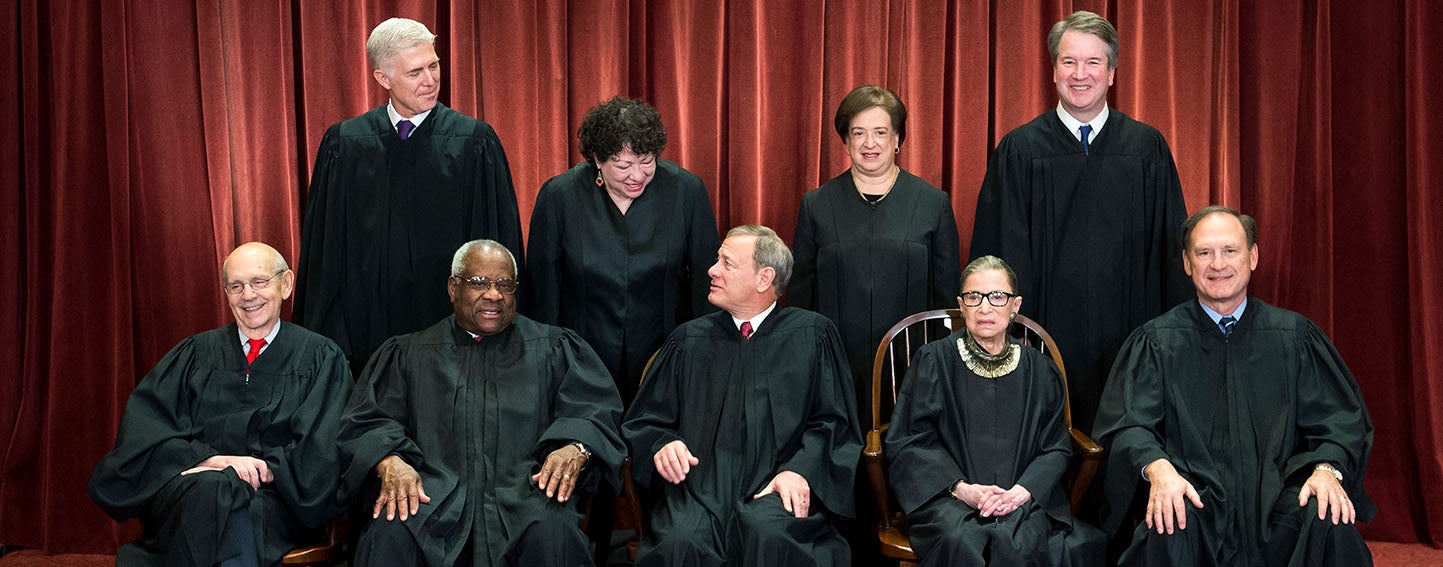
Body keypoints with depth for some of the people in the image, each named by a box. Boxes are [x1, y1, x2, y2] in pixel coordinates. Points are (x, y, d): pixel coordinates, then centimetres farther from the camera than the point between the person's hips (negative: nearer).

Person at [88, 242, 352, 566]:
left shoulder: (320, 357, 13)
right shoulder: (196, 354, 19)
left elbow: (317, 456, 3)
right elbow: (143, 429, 4)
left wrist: (263, 468, -13)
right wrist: (210, 459, -13)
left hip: (275, 498, -2)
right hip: (187, 490, 2)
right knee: (215, 492, -36)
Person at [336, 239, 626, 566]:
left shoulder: (553, 349, 19)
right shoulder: (407, 354, 21)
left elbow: (594, 409, 9)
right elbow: (368, 419, 11)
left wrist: (575, 449, -15)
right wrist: (389, 462, -12)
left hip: (524, 490, 0)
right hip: (432, 490, 1)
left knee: (553, 534, -34)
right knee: (390, 533, -31)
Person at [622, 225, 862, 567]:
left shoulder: (813, 334, 13)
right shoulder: (689, 340, 19)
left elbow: (832, 422, 8)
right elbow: (642, 421, 19)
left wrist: (800, 470, -11)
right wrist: (661, 445, -4)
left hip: (773, 488, -1)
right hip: (699, 484, 2)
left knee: (768, 534, -36)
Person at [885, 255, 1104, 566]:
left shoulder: (1039, 371, 12)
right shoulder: (934, 361, 5)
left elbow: (1056, 447, 9)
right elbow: (908, 442, 1)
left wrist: (1022, 491, -11)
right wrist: (961, 488, -13)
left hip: (1021, 496, 1)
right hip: (947, 494, -1)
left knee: (1024, 541, -31)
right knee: (962, 539, -33)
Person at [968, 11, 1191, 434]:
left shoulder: (1147, 148, 6)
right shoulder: (1019, 150, 2)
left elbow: (1171, 248, 7)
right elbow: (1001, 253, 2)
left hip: (1126, 334, 1)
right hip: (1048, 333, -1)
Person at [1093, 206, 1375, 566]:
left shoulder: (1295, 336, 10)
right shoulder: (1157, 342, 6)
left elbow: (1338, 418, 6)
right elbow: (1130, 423, -3)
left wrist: (1327, 468, -16)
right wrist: (1157, 467, -24)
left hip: (1277, 496, 2)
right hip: (1194, 496, -2)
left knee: (1333, 526, -28)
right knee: (1167, 528, -34)